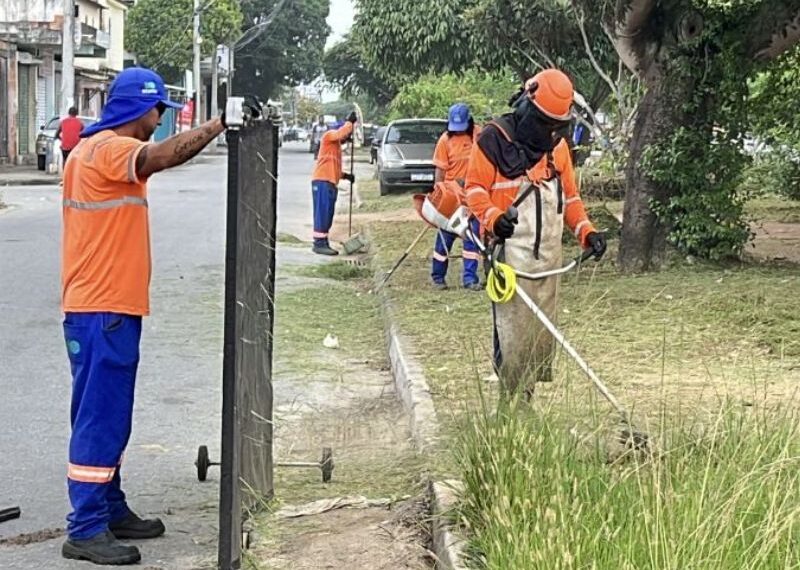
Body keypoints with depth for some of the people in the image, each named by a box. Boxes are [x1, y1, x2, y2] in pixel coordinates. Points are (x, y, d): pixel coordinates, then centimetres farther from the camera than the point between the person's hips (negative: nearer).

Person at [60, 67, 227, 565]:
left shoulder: (104, 149, 18)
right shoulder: (107, 149, -16)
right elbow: (163, 156, -33)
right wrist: (218, 124, -29)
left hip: (111, 306, 11)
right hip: (102, 310, -11)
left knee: (111, 416, 16)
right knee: (100, 417, -7)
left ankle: (110, 510, 25)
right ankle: (86, 529, -3)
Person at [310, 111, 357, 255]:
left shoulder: (337, 146, 27)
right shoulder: (329, 136, 1)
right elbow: (340, 134, -22)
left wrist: (345, 175, 17)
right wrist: (350, 122, -13)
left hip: (331, 183, 10)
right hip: (322, 181, -10)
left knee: (328, 216, 8)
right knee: (322, 213, -12)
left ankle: (324, 243, 9)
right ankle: (319, 243, -14)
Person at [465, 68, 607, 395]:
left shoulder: (558, 146, 17)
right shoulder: (495, 140, -3)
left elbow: (570, 196, 22)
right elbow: (475, 188, -4)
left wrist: (586, 232, 8)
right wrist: (493, 218, -22)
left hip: (549, 254, 6)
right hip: (511, 251, -6)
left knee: (543, 329, 8)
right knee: (513, 325, -9)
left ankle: (530, 390, 16)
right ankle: (513, 398, -3)